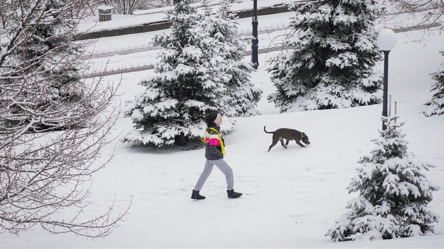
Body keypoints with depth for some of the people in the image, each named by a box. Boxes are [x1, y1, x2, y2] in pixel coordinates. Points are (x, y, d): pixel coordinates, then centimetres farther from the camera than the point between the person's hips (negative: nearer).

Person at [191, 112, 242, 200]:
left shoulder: (209, 129, 3)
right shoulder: (214, 133, -26)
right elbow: (213, 149, -28)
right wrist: (220, 154, -12)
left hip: (209, 156, 9)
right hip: (215, 157, -9)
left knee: (205, 173, 15)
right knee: (228, 171, 4)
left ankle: (195, 193, 18)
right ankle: (230, 192, 13)